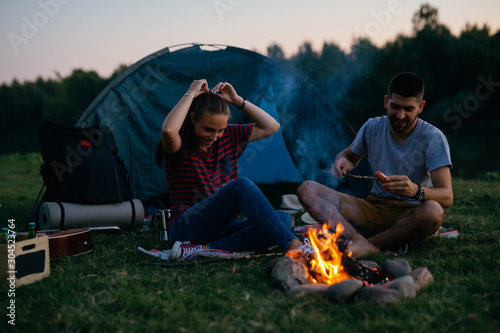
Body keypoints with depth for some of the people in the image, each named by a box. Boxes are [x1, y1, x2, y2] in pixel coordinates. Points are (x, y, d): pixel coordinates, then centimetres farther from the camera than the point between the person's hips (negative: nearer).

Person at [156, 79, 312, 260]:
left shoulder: (229, 136, 11)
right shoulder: (180, 145, -6)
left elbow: (271, 127, 12)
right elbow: (168, 130, -32)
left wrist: (237, 100, 4)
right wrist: (190, 94, -19)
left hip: (223, 226, 7)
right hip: (186, 229, -7)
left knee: (285, 220, -20)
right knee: (242, 185, -33)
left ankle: (204, 249, -30)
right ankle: (292, 245, -37)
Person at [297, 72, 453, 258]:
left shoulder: (433, 138, -12)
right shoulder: (372, 128, 0)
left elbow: (446, 196, -20)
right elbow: (349, 155, 20)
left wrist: (416, 190, -44)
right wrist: (343, 162, -7)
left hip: (411, 214, -4)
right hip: (374, 207, 4)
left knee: (433, 212, -42)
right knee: (307, 190, -14)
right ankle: (363, 244, -38)